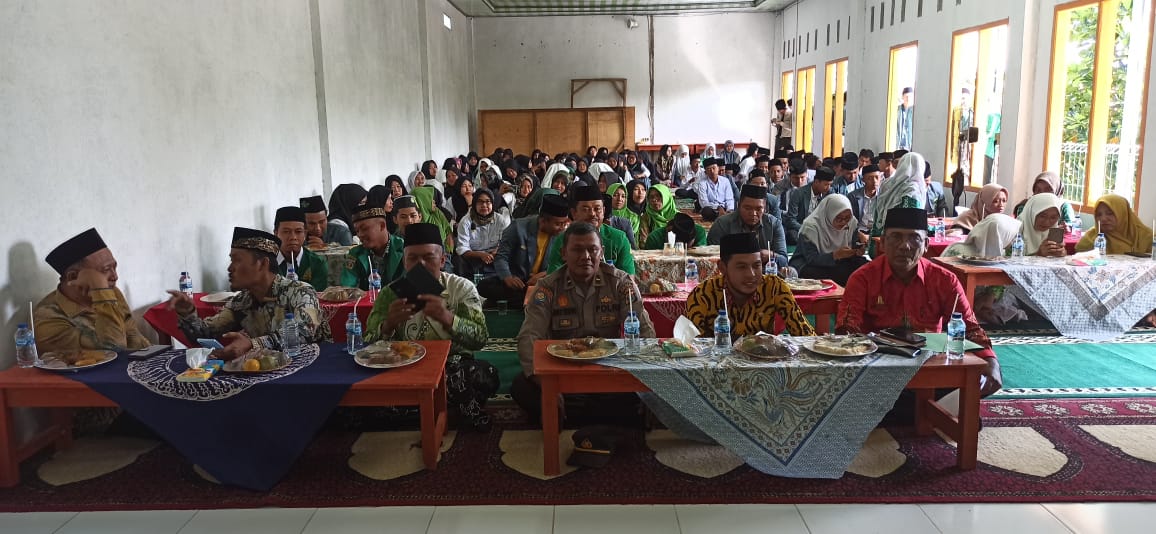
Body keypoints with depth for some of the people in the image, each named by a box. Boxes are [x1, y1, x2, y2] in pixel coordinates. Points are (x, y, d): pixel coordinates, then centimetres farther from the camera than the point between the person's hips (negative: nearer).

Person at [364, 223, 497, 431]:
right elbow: (369, 345, -4)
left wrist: (447, 318, -32)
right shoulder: (390, 294, 2)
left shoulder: (462, 288, -2)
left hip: (454, 365, -2)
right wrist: (388, 324, -27)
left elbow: (480, 339, -13)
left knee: (485, 376, -33)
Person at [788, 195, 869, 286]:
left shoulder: (852, 223, -3)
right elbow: (811, 259, -24)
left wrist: (858, 252, -22)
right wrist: (836, 255, -37)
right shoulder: (810, 226, -19)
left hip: (837, 265, 5)